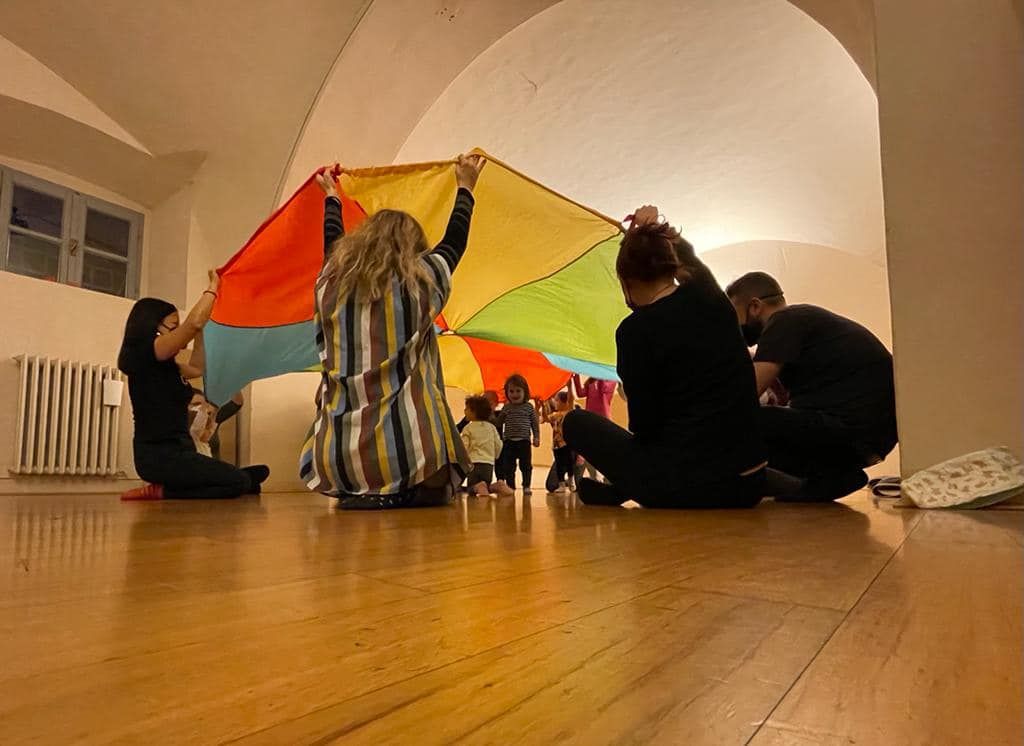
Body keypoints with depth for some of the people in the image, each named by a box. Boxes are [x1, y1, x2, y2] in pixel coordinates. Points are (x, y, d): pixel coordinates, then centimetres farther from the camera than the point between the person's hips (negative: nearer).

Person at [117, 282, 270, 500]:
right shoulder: (146, 353, -10)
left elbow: (197, 368, 24)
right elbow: (194, 322, -20)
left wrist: (201, 329, 20)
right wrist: (213, 286, -5)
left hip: (173, 453, 9)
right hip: (160, 455, -9)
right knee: (241, 482, -12)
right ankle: (160, 492, -7)